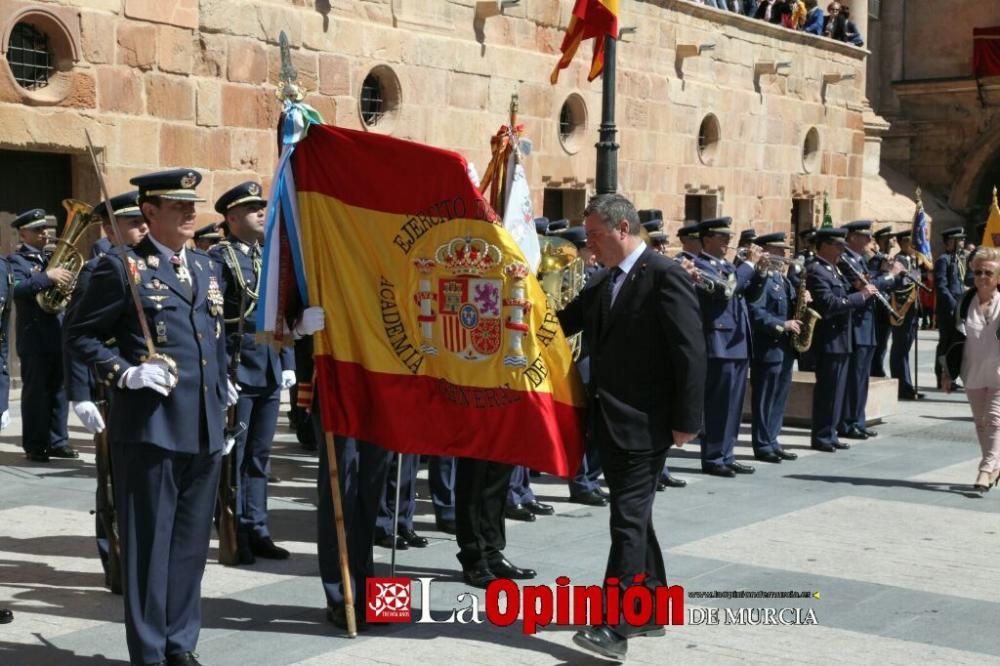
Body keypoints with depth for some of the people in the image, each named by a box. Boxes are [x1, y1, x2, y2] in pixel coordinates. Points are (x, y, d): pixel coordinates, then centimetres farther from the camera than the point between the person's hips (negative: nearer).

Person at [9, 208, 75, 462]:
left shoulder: (52, 258, 18)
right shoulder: (16, 260, -4)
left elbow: (64, 284, 18)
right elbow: (16, 288, -22)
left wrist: (65, 277, -3)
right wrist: (47, 276, -29)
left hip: (58, 334, 6)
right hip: (34, 337, -6)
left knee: (59, 389, 9)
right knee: (35, 392, -3)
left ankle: (57, 441, 17)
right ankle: (34, 445, 3)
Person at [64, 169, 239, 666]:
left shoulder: (206, 266, 16)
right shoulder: (122, 267, -3)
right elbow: (80, 335, -3)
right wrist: (127, 373, -16)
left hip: (205, 429, 6)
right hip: (149, 426, -6)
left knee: (191, 541, 12)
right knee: (148, 541, 1)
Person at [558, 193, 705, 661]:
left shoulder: (665, 275, -13)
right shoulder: (603, 282, 14)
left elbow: (690, 352, -16)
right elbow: (564, 323, 16)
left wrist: (686, 420, -17)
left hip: (644, 424, -8)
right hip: (610, 422, 9)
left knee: (628, 520, -10)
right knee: (633, 517, 15)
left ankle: (615, 627, -9)